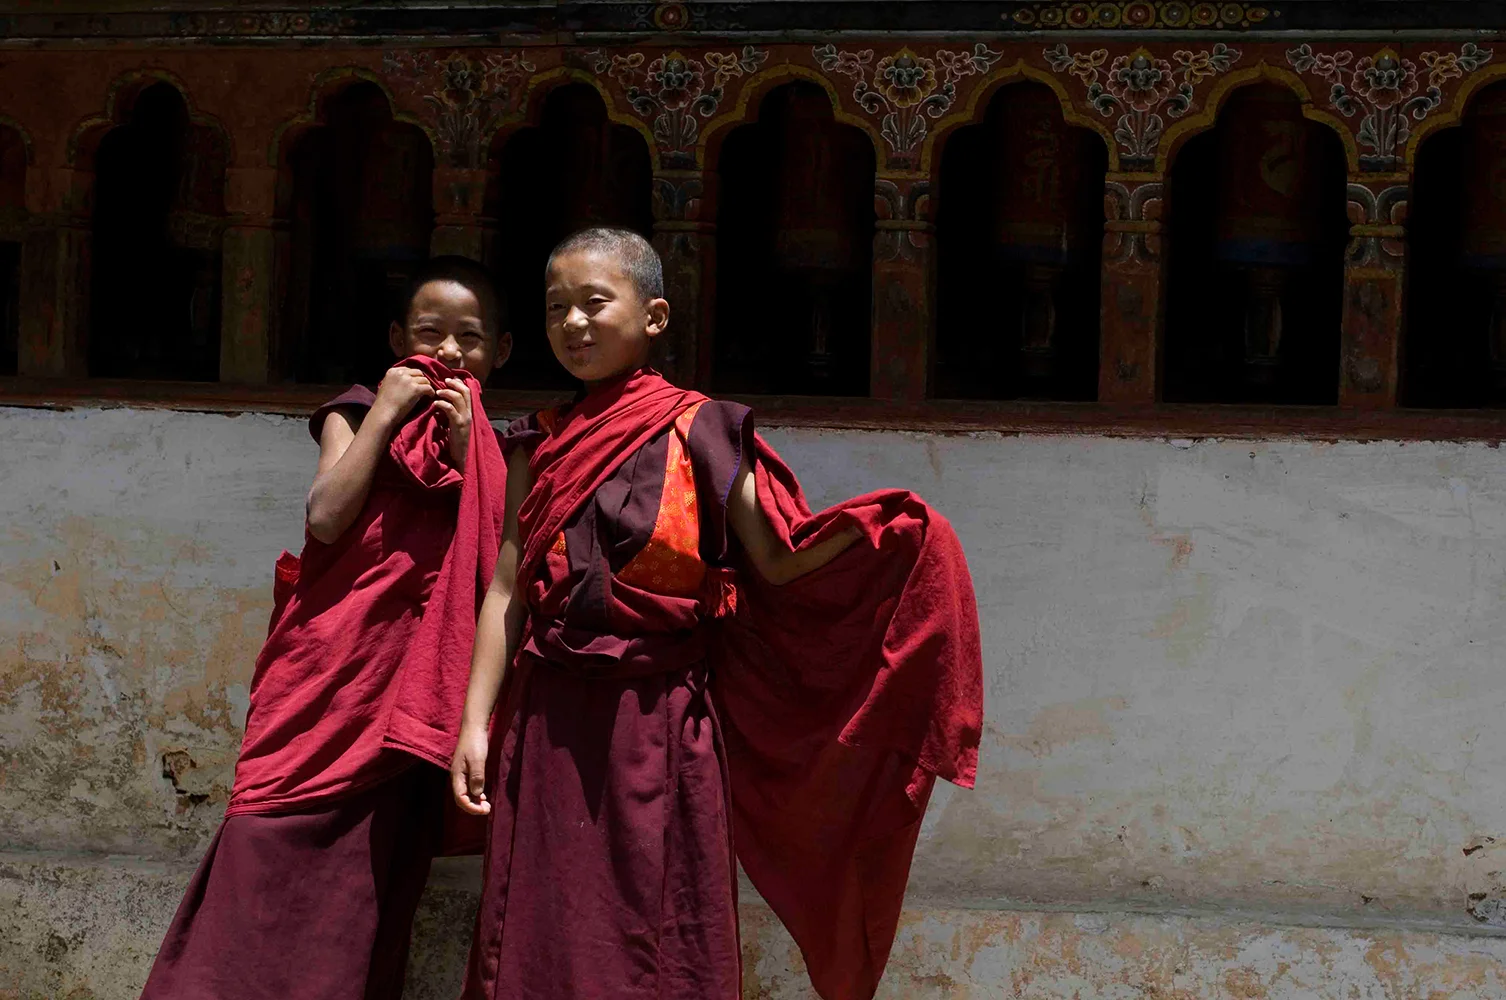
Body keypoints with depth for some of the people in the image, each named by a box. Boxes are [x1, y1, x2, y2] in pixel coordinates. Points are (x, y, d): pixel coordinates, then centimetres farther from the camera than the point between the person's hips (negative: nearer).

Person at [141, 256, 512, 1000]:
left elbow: (503, 564, -2)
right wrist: (385, 414, -8)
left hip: (413, 679, 1)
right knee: (279, 845, -7)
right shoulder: (356, 414, 6)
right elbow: (327, 517, -9)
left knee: (366, 870, 3)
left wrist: (467, 449, -9)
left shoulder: (496, 446, 10)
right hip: (331, 666, -1)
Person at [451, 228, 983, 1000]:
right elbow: (508, 591, 7)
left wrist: (864, 526, -21)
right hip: (551, 725, 3)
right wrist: (475, 722, 2)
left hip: (662, 725, -3)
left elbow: (779, 561, -4)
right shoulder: (541, 448, 10)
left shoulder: (698, 434, 1)